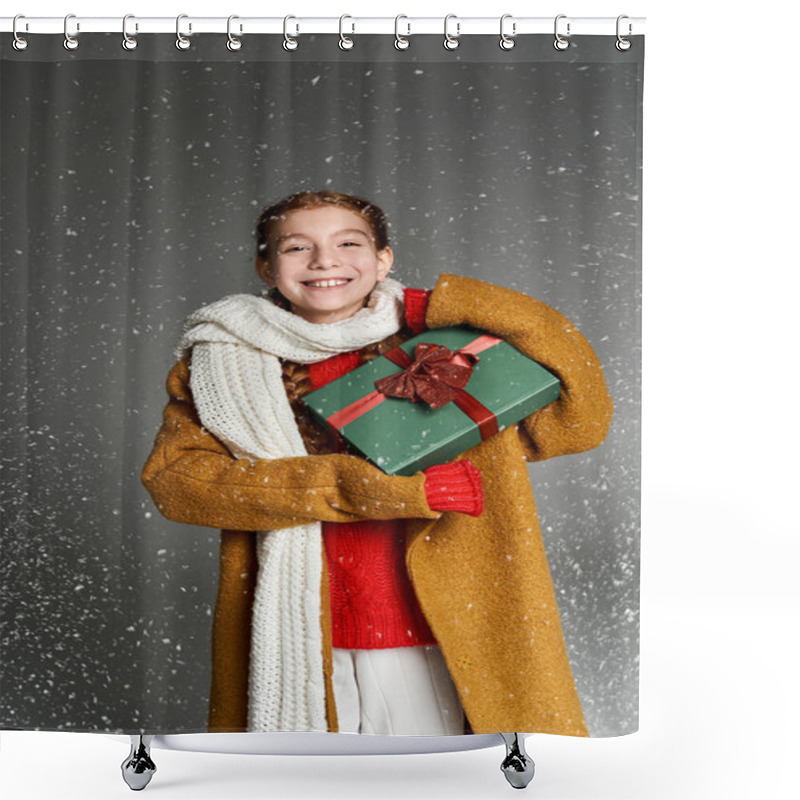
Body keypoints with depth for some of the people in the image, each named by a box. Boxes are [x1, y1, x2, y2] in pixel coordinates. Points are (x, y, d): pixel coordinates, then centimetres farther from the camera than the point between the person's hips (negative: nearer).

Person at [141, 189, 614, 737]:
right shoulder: (223, 361, 4)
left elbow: (577, 421, -3)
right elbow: (174, 478, -11)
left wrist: (456, 305, -10)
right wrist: (362, 487, -18)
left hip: (425, 633, 1)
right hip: (296, 639, 0)